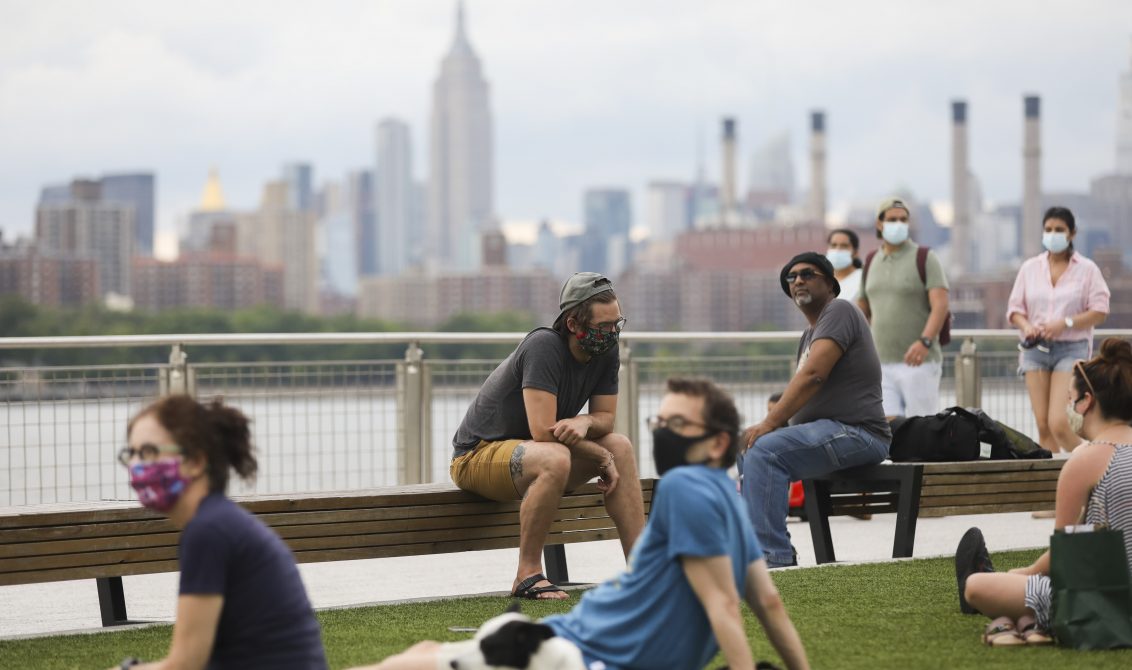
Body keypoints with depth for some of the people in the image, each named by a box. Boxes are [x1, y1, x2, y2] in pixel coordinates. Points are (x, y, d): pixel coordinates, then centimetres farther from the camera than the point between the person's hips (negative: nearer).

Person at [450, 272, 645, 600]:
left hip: (531, 450, 8)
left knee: (620, 445, -6)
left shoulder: (606, 352, -3)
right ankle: (527, 576, -27)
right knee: (555, 458, -37)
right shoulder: (544, 346, -27)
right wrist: (601, 457, -20)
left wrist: (585, 421, -21)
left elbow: (606, 417, 4)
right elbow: (543, 431, -30)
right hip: (477, 456, -8)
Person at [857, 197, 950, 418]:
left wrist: (925, 341, -31)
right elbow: (862, 311, 24)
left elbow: (940, 305, -15)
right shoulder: (871, 262, 13)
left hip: (919, 361, -5)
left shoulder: (924, 258, -3)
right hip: (882, 364, 5)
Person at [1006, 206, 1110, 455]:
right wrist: (1026, 325, -11)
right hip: (1036, 349, 4)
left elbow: (1100, 311, -4)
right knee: (1043, 426, 0)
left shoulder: (1087, 269, 1)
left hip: (1071, 349, -4)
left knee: (1059, 424, -16)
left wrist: (1064, 324, -16)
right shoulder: (1029, 268, 10)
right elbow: (1015, 308, 11)